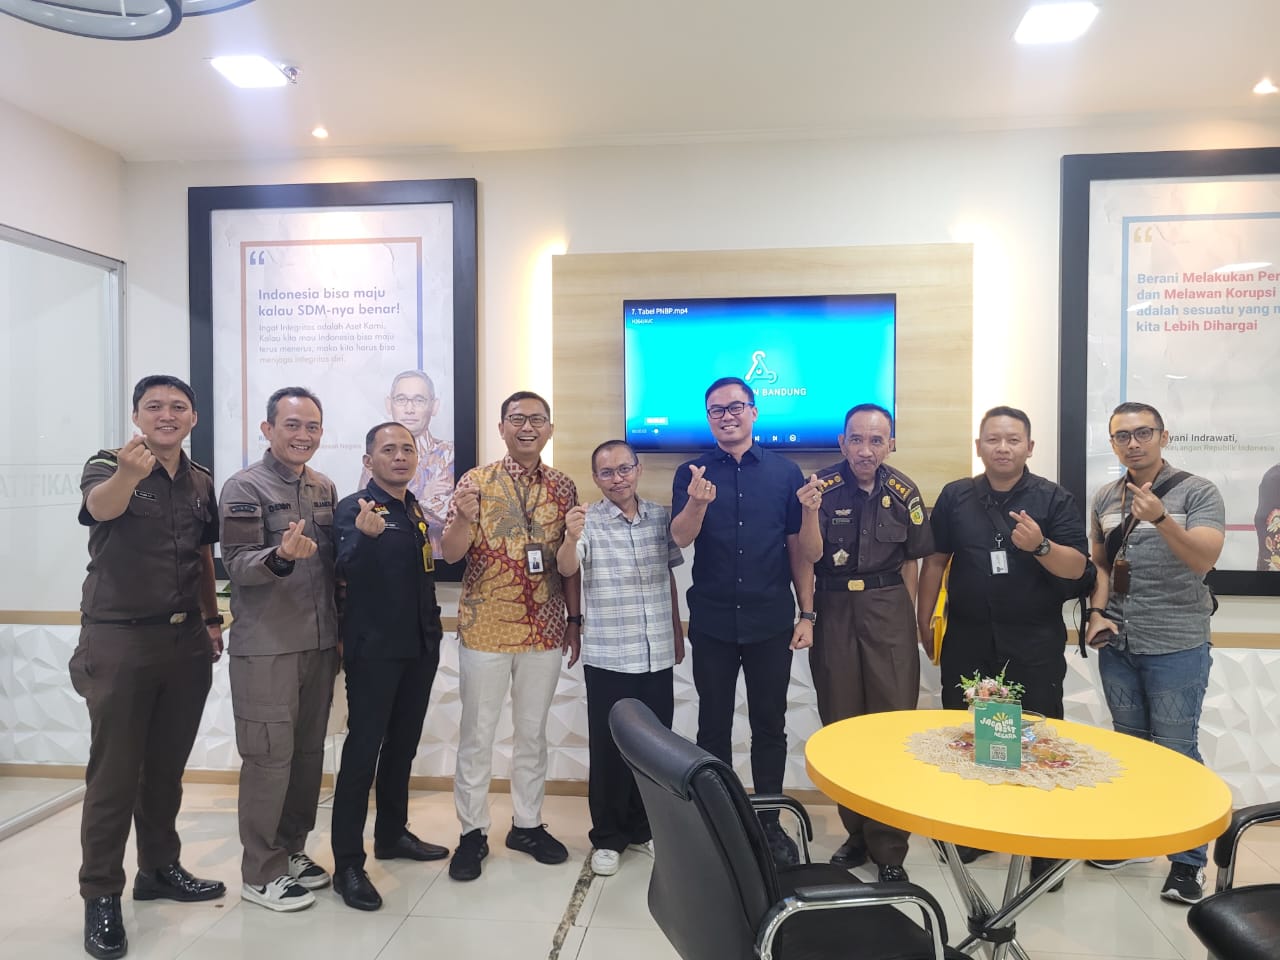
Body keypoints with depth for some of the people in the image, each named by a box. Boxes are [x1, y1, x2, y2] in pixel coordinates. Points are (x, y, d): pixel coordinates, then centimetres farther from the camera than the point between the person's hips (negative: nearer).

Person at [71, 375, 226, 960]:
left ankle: (159, 869, 31)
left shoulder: (202, 482, 7)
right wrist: (128, 475, -54)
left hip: (186, 641, 5)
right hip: (119, 642, -5)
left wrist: (212, 618, 12)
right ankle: (100, 896, 17)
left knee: (167, 767, 15)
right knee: (114, 773, 2)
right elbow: (100, 505, -33)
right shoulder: (107, 467, -8)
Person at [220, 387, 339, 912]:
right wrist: (281, 556, -34)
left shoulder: (325, 487, 11)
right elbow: (237, 564, -16)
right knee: (269, 756, 0)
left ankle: (292, 850, 29)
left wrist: (339, 631, 8)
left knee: (308, 752, 13)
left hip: (319, 642, 6)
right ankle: (260, 873, 15)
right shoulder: (244, 487, -8)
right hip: (266, 647, -6)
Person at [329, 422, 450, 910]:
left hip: (419, 645, 7)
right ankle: (347, 865, 5)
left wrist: (433, 625, 10)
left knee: (402, 744, 16)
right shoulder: (353, 507, -11)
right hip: (374, 647, -7)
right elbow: (347, 569, -29)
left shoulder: (417, 510, 11)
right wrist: (365, 535, -48)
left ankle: (392, 834, 31)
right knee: (363, 749, -3)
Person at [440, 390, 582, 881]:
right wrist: (465, 518, -29)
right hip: (485, 629, -3)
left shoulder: (564, 488, 4)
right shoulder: (475, 480, -5)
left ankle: (527, 823, 30)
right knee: (477, 733, 8)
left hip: (545, 630, 3)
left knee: (533, 731, 14)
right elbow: (450, 554, -9)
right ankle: (472, 832, 22)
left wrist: (575, 619, 6)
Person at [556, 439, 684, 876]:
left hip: (658, 654, 4)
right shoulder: (588, 520, -8)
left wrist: (677, 633, 14)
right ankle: (607, 837, 21)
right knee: (608, 747, 5)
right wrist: (572, 537, -44)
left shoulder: (661, 517, 3)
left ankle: (643, 827, 30)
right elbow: (566, 569, -23)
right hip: (607, 656, -3)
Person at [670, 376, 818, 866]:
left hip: (771, 622, 0)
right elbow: (681, 538, -15)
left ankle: (769, 821, 27)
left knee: (770, 726, 11)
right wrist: (698, 502, -36)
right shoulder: (691, 474, 0)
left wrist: (806, 613, 1)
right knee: (713, 727, 12)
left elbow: (798, 546, 4)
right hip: (712, 623, 0)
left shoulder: (784, 471, 1)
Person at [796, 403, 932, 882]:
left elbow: (909, 559, 9)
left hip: (888, 609, 0)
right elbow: (810, 554, -12)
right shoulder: (824, 486, -6)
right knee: (840, 724, 8)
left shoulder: (902, 492, 0)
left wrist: (906, 618, 6)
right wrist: (810, 509, -28)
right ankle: (857, 832, 25)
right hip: (834, 610, 0)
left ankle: (889, 847, 11)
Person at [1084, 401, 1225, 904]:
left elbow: (1203, 559, -19)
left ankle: (1187, 861, 17)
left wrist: (1161, 519, -34)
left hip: (1176, 648, -4)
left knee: (1176, 753, 3)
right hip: (1117, 645, 5)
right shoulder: (1104, 499, 7)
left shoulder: (1198, 493, -7)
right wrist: (1097, 612, 0)